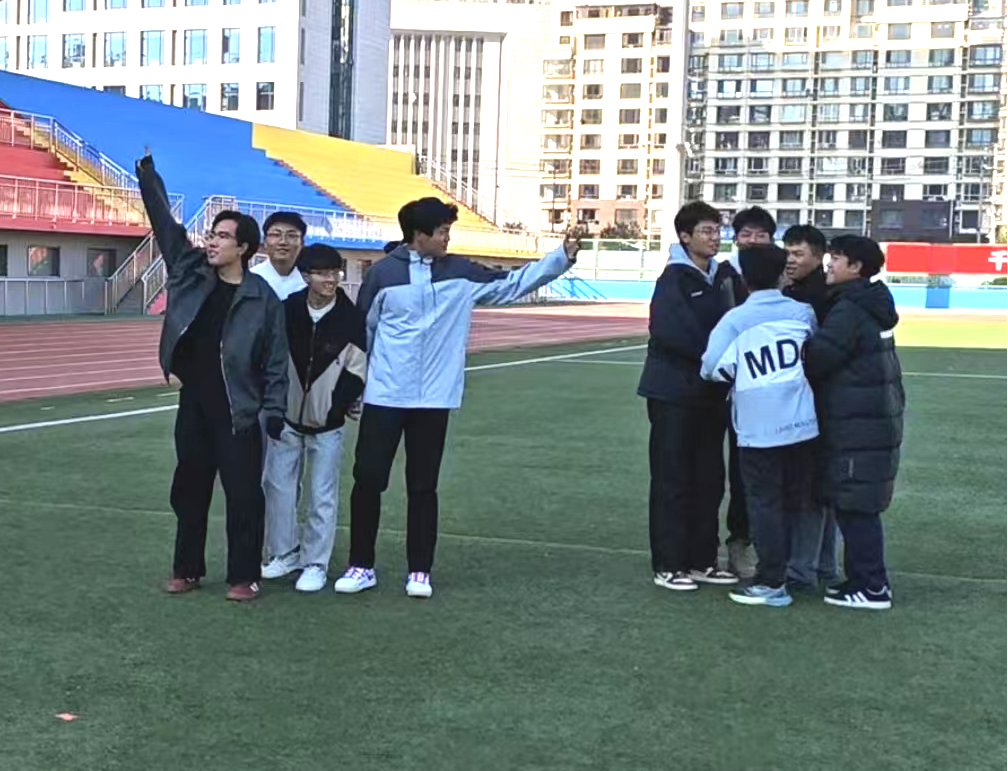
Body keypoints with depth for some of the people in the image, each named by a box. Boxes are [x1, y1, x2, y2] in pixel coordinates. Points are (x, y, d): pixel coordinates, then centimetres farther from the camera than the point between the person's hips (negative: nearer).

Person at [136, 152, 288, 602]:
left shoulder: (262, 298, -7)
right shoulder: (190, 271, 5)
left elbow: (276, 359, -5)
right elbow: (165, 224, 7)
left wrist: (274, 409, -10)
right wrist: (148, 177, 1)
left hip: (238, 411, -5)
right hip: (194, 404, 5)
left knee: (243, 494, 0)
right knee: (189, 490, 13)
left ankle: (244, 577, 11)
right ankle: (187, 569, 25)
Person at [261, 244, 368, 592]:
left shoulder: (351, 318, -12)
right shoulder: (287, 310, -7)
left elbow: (358, 370, -6)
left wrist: (336, 404, -10)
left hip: (327, 423, -2)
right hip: (287, 416, 3)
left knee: (323, 495, 2)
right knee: (278, 485, 9)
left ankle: (315, 563, 13)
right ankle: (284, 552, 26)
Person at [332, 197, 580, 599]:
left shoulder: (460, 273, 3)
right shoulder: (383, 273, -5)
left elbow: (512, 283, 6)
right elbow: (362, 330, 3)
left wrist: (562, 256, -4)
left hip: (433, 399, 2)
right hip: (383, 397, -2)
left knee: (423, 486, 7)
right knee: (368, 479, 1)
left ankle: (420, 570, 15)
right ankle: (361, 566, 14)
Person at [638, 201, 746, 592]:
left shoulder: (725, 276, 8)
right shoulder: (674, 278, -10)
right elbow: (668, 330, -22)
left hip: (712, 392, 6)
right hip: (674, 391, -6)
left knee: (709, 479, 11)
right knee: (672, 479, 0)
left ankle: (702, 560, 21)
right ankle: (667, 565, 7)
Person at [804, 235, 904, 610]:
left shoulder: (849, 311, -15)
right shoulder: (871, 308, 16)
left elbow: (817, 357, -16)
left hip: (857, 428, -10)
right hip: (877, 422, 10)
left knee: (855, 507, -5)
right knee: (859, 507, 15)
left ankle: (870, 587, -1)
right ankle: (865, 578, 21)